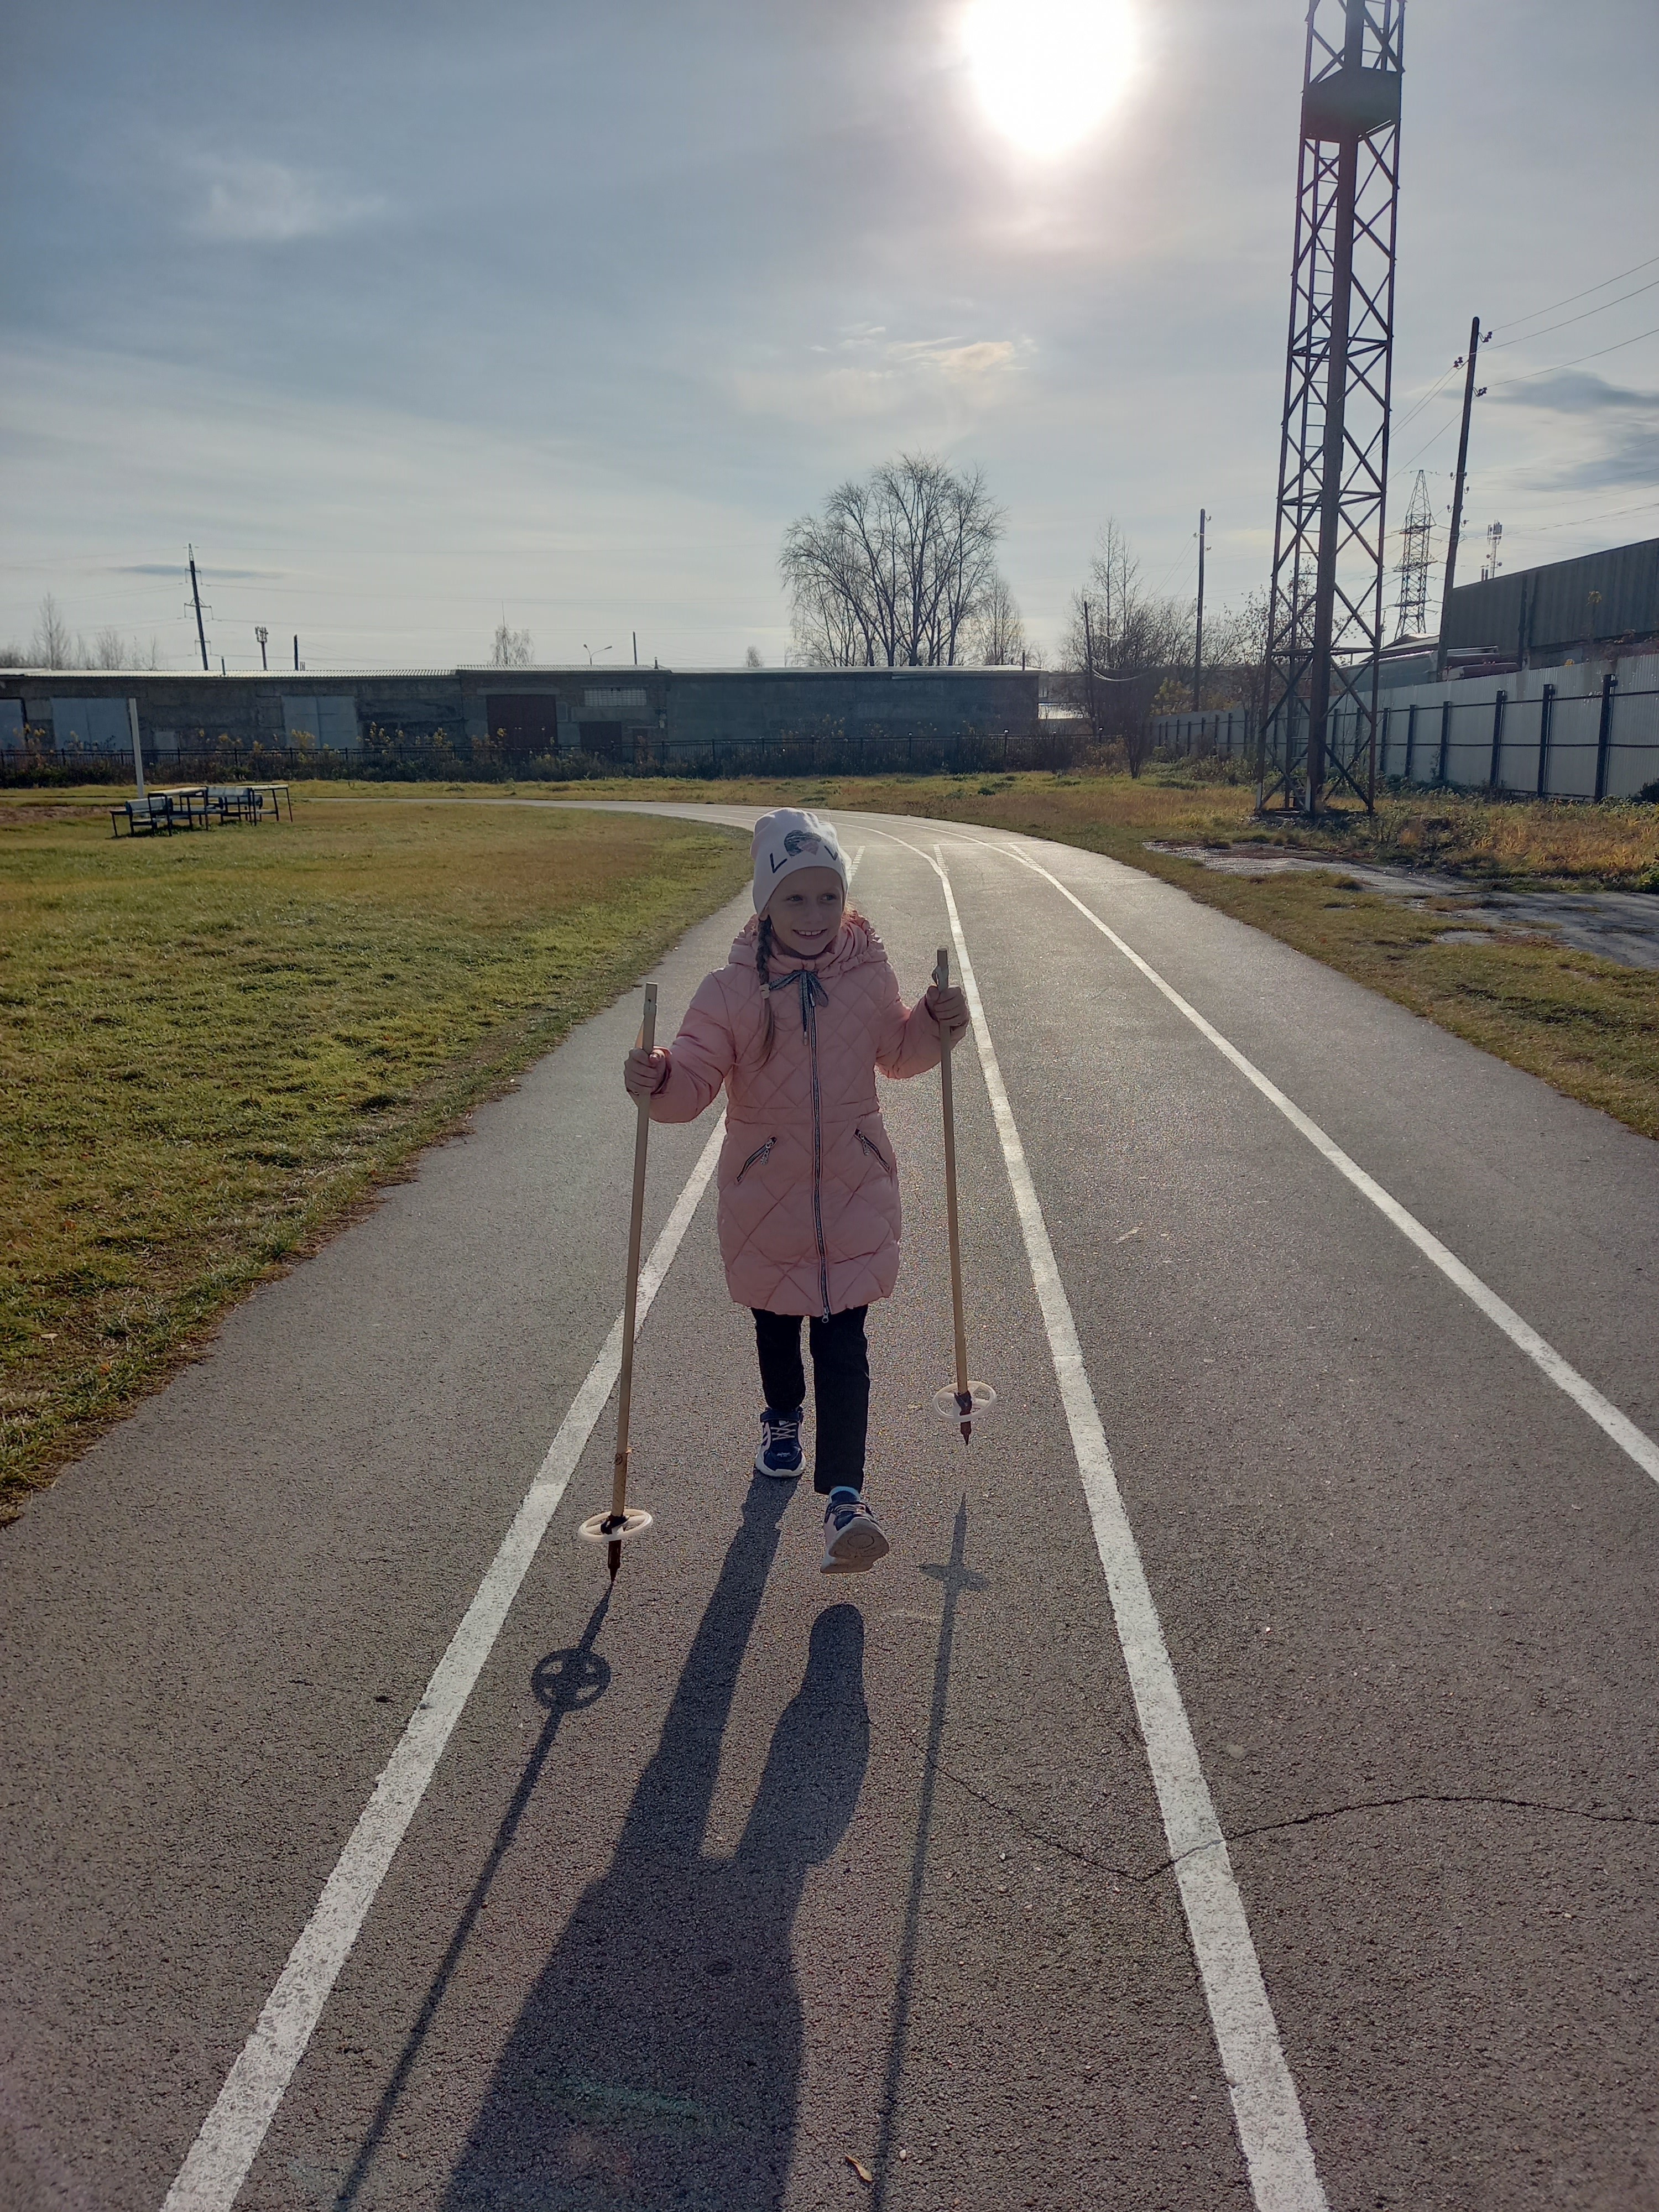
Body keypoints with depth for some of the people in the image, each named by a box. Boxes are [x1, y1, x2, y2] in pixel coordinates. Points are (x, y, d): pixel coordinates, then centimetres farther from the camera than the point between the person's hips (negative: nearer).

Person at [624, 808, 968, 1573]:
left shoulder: (870, 975, -4)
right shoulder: (730, 990, -12)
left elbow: (897, 1053, 11)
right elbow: (696, 1076, -17)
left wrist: (936, 1023, -7)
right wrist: (659, 1079, -39)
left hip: (854, 1192, 0)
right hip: (764, 1193, 0)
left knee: (842, 1340, -5)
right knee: (776, 1322, 22)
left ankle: (844, 1496, -2)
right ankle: (782, 1421, 51)